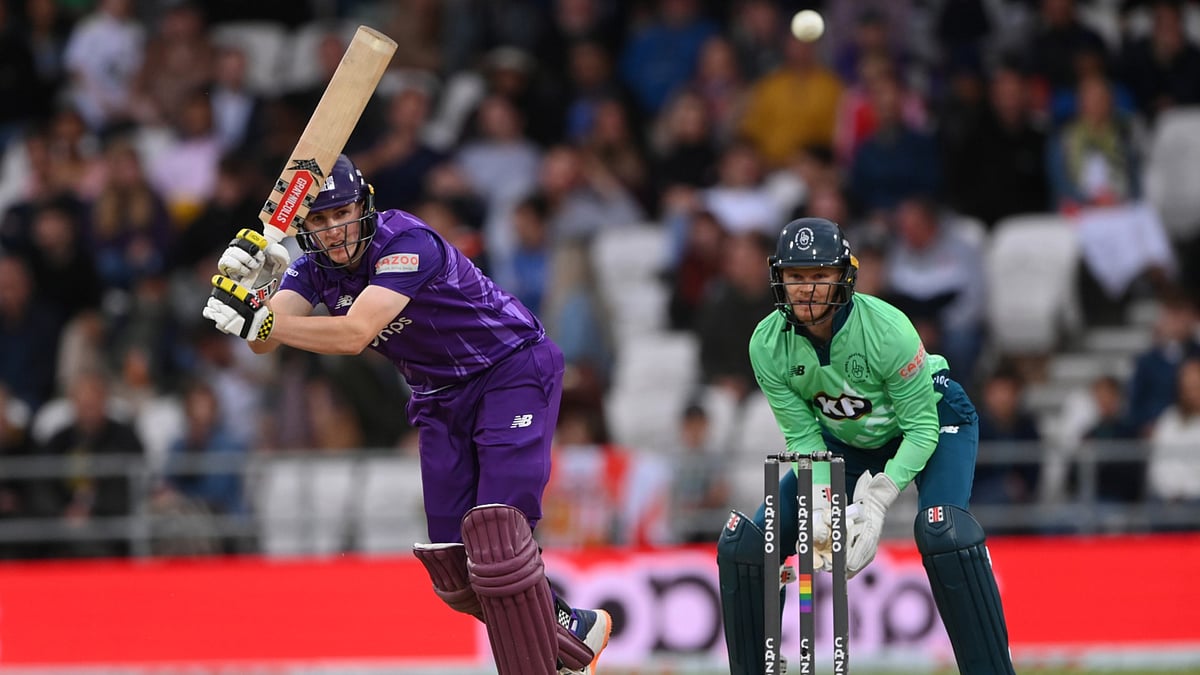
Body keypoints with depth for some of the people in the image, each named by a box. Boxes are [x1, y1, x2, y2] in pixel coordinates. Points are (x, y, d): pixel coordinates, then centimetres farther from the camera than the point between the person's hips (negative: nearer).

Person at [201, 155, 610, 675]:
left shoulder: (407, 243, -27)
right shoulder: (316, 266, -5)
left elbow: (353, 335, -38)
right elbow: (266, 338, -19)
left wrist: (258, 321, -40)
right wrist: (247, 289, -39)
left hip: (514, 372, -8)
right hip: (442, 397, 8)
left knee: (496, 539, -23)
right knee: (452, 566, 4)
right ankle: (572, 632, 24)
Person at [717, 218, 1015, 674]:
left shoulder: (887, 329, -33)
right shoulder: (768, 345, -21)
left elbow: (922, 429, -26)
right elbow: (803, 436, -14)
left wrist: (875, 503, -36)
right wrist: (821, 509, -30)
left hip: (935, 422, -5)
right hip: (847, 443, 5)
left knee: (941, 532, -34)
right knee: (743, 544, -7)